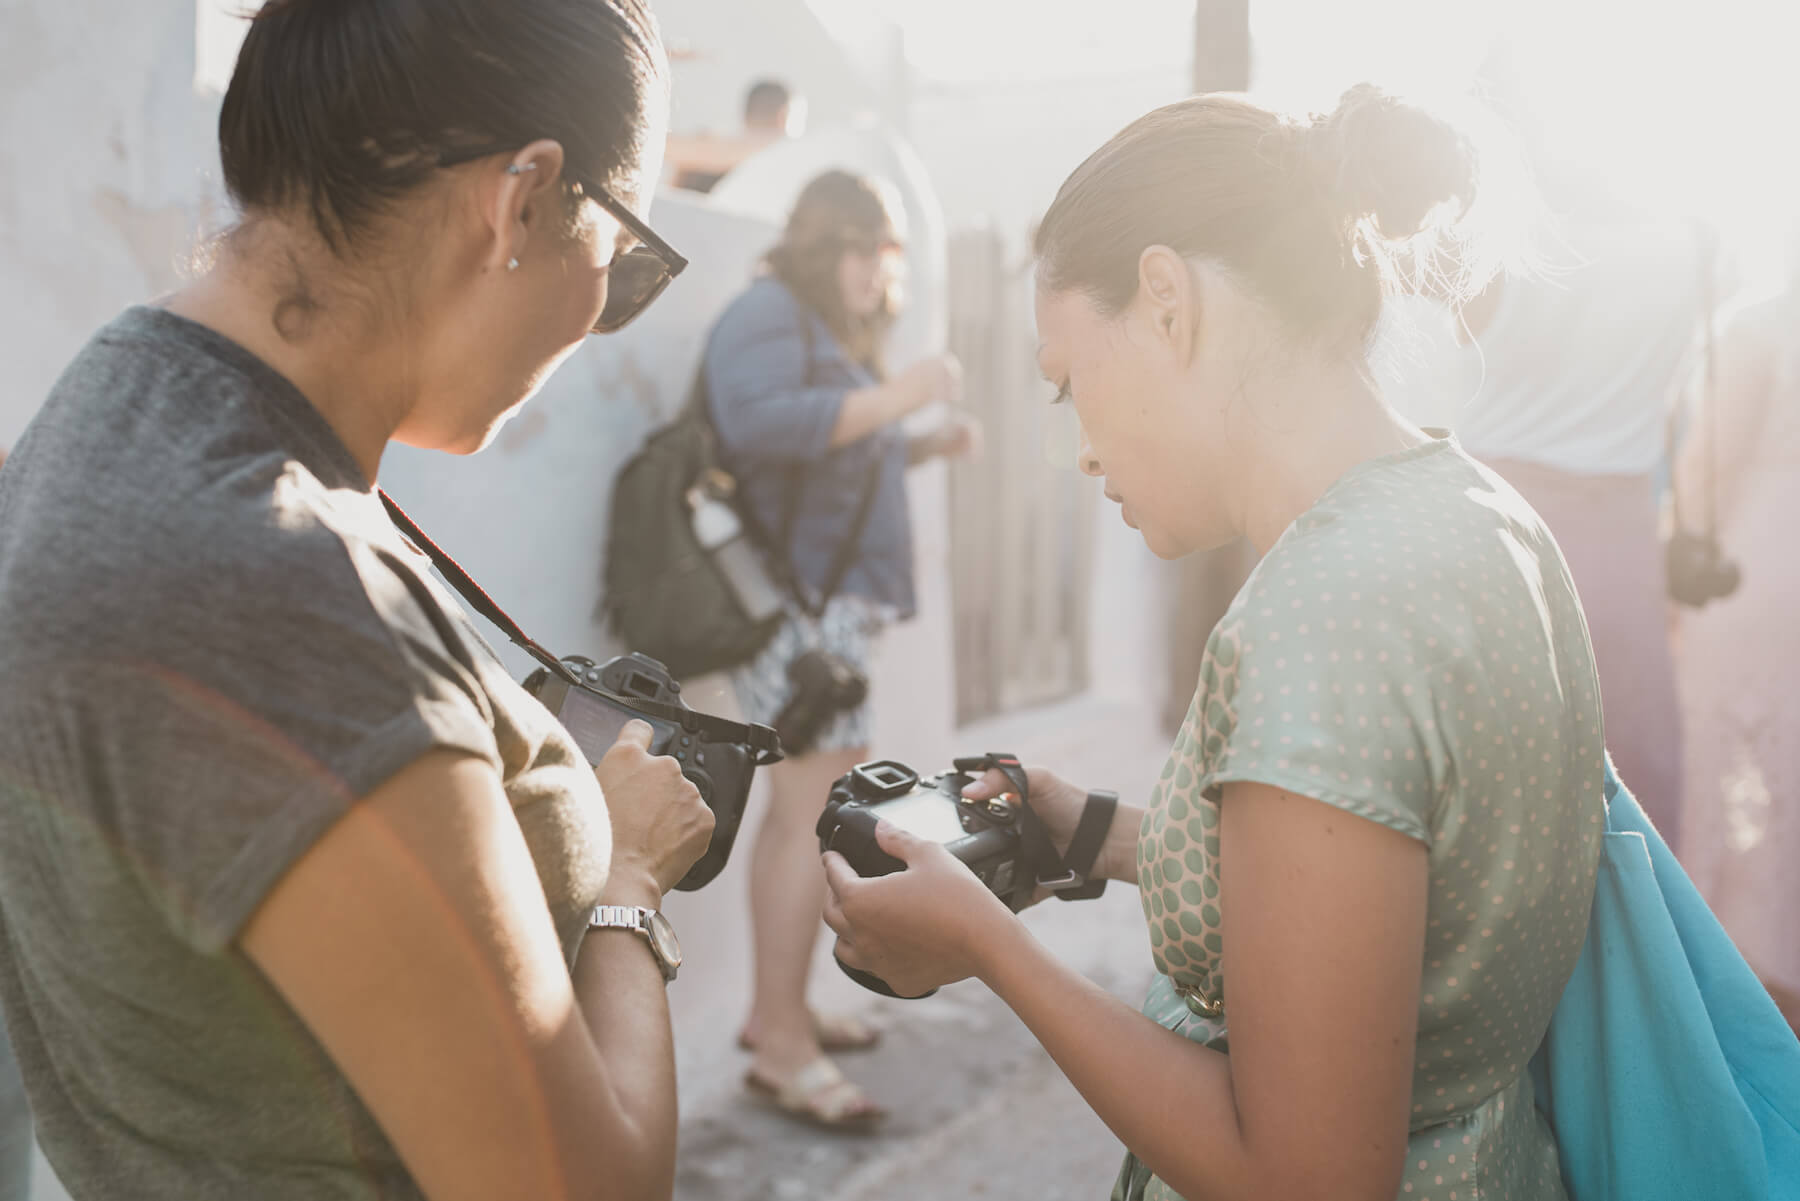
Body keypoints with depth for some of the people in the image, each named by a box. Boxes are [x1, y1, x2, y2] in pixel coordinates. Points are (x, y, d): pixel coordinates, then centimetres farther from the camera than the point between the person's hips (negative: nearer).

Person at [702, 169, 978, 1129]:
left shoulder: (826, 331, 23)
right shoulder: (767, 317, -9)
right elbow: (760, 423, -28)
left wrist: (927, 446, 12)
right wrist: (898, 395, -28)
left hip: (827, 605, 11)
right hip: (797, 603, -11)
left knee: (798, 809, 12)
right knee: (820, 815, -12)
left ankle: (775, 1010, 21)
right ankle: (781, 1042, -5)